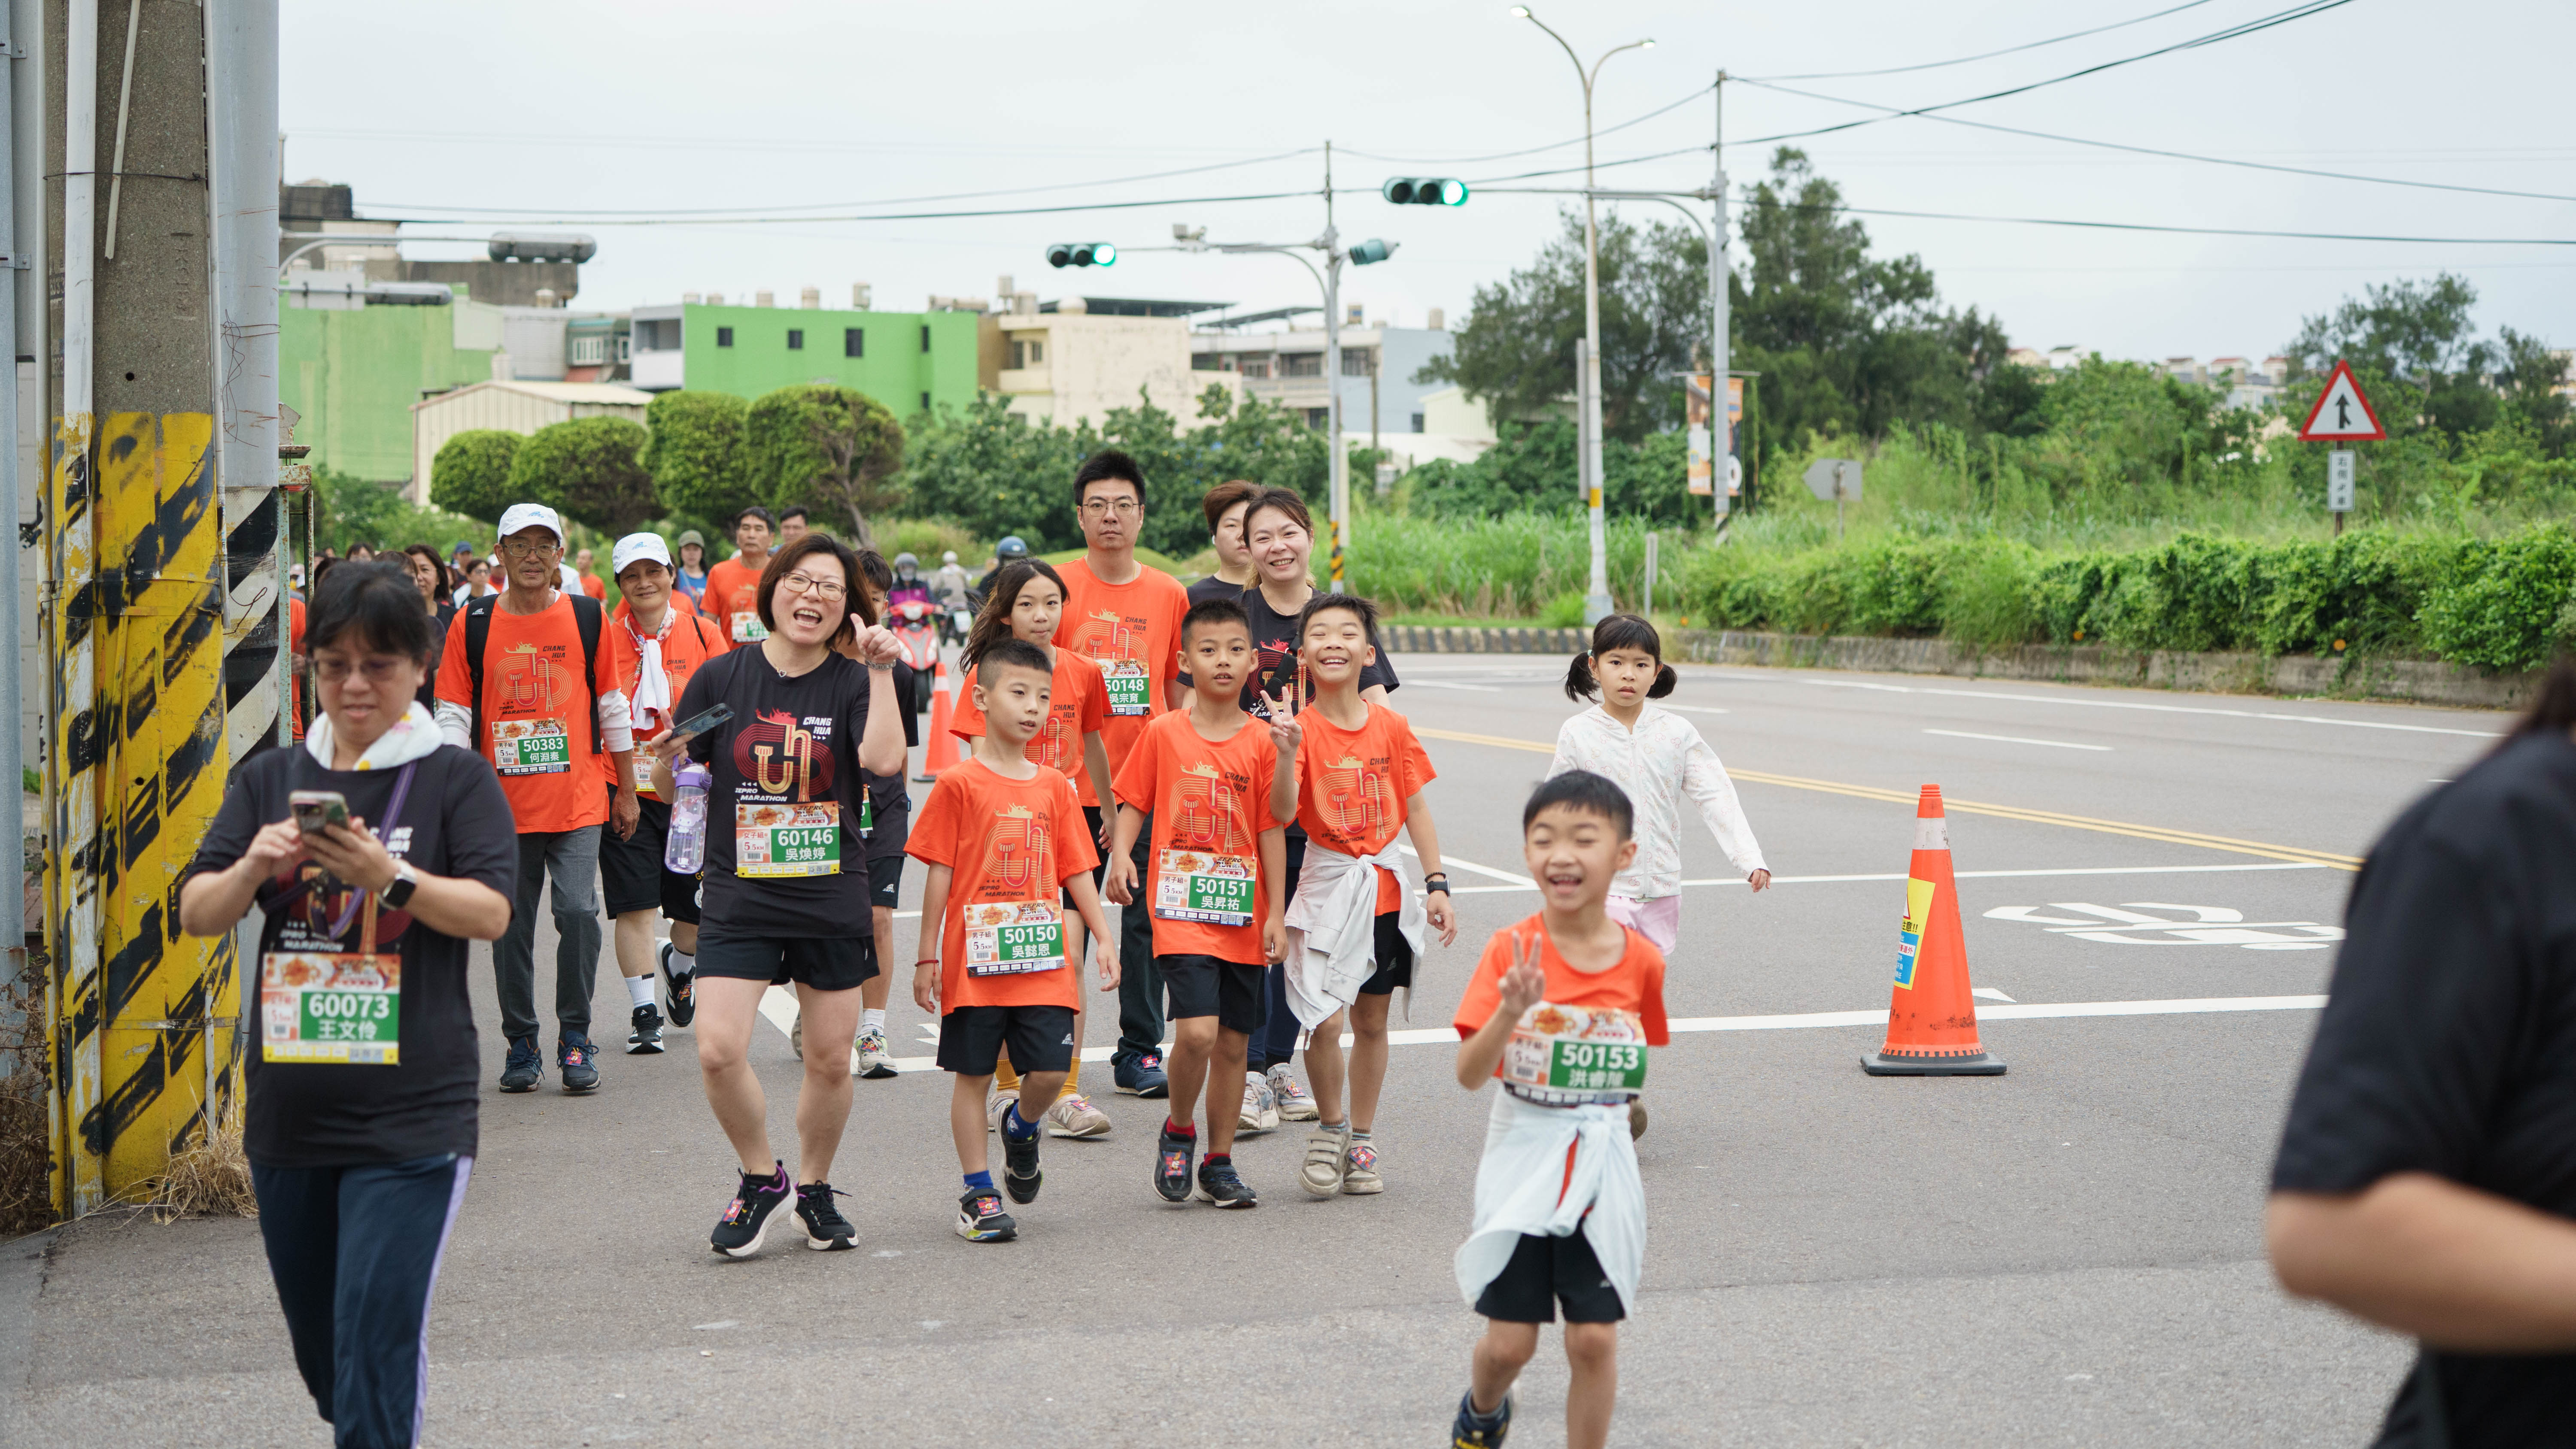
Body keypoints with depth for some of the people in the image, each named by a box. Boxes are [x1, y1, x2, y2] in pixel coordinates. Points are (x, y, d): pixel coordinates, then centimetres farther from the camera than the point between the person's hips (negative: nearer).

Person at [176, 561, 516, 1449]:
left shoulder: (456, 779, 0)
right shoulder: (269, 778, 10)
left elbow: (491, 911, -10)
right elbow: (196, 913, 5)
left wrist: (390, 877, -25)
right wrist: (253, 869, -16)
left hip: (410, 1117, -5)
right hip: (288, 1107, 5)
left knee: (375, 1352, -12)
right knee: (320, 1353, 15)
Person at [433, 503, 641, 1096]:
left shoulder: (589, 618, 4)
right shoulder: (472, 625, 4)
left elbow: (613, 708, 10)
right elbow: (455, 715, 5)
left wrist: (625, 791, 10)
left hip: (579, 801, -1)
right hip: (502, 802, 1)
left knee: (579, 911, -12)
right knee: (511, 927, 6)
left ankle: (575, 1037, 2)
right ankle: (521, 1043, 18)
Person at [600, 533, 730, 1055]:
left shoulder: (702, 633, 2)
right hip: (625, 789, -2)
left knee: (699, 905, 8)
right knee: (634, 904, -6)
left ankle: (678, 966, 41)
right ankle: (643, 1012, 3)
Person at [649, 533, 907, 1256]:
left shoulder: (852, 684, 0)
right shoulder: (722, 677, 2)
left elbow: (885, 760, -20)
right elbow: (673, 788, 8)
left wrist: (881, 673, -21)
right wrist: (668, 761, -13)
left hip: (832, 900, 0)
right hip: (739, 899, 0)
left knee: (830, 1061, 6)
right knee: (718, 1052, -14)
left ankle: (814, 1187, 30)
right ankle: (762, 1178, 11)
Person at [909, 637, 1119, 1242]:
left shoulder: (1054, 787, 9)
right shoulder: (960, 785, -4)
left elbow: (1075, 870, 13)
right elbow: (939, 875, -3)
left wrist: (1103, 938, 7)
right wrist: (928, 957, -3)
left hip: (1043, 958, 3)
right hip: (976, 959, -3)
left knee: (1052, 1071, -3)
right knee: (973, 1074, 4)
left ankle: (1020, 1125, 30)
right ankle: (979, 1194, 14)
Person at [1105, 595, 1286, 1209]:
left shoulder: (1261, 743, 3)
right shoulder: (1163, 733, 0)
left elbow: (1269, 832, 5)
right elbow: (1133, 804, 4)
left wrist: (1275, 914, 3)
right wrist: (1120, 854, -15)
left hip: (1242, 915, 3)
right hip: (1180, 907, -3)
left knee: (1233, 1042, 8)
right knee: (1197, 1031, -18)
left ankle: (1219, 1163, 22)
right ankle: (1177, 1130, 9)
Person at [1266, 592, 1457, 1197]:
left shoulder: (1390, 728, 1)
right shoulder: (1300, 727, -9)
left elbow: (1416, 809, 7)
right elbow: (1283, 813, -21)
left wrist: (1437, 884, 4)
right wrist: (1287, 754, -36)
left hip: (1386, 883, 3)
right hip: (1328, 883, -3)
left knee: (1371, 1019, 11)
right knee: (1325, 1021, -12)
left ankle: (1362, 1139, 25)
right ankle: (1330, 1127, 12)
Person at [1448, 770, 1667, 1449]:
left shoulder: (1641, 960, -4)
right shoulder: (1510, 951, -11)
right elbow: (1470, 1074, -16)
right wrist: (1510, 1011, -31)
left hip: (1603, 1162, 1)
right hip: (1522, 1158, -1)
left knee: (1595, 1338, 1)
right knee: (1509, 1341, 5)